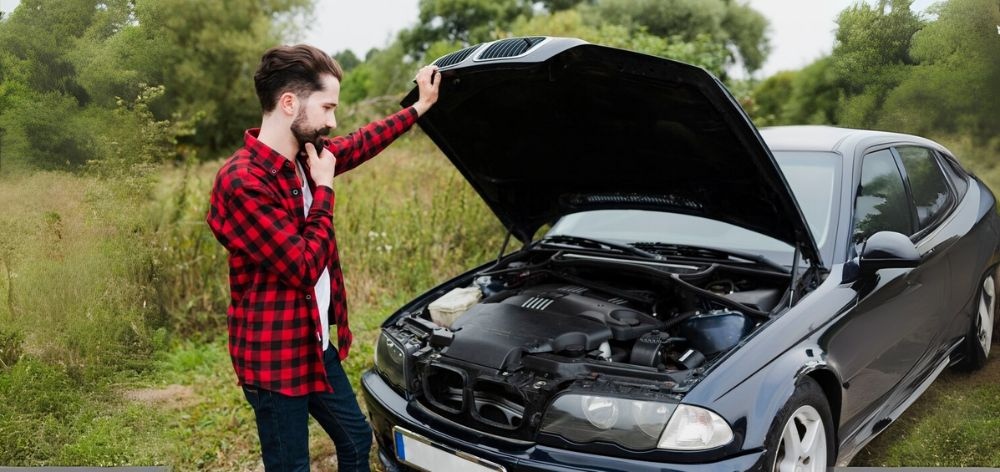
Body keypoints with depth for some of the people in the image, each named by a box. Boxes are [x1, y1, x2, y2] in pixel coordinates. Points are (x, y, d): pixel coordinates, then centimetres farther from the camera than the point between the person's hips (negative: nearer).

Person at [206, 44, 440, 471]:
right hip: (275, 356, -9)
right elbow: (304, 268, -25)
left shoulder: (303, 156, 1)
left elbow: (358, 145, 22)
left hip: (315, 344, 9)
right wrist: (323, 189, -16)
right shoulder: (243, 183, -26)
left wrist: (419, 108, 26)